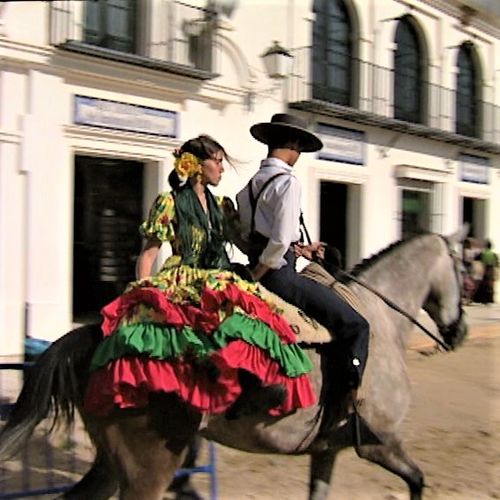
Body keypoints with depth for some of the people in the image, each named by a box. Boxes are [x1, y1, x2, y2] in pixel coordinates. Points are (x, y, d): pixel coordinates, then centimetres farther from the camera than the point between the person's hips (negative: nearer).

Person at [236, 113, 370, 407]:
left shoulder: (252, 183, 15)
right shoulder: (287, 181, -12)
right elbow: (280, 240, -21)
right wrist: (256, 275, -11)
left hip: (262, 274, 10)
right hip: (280, 275, -10)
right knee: (355, 325, -6)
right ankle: (353, 395, -8)